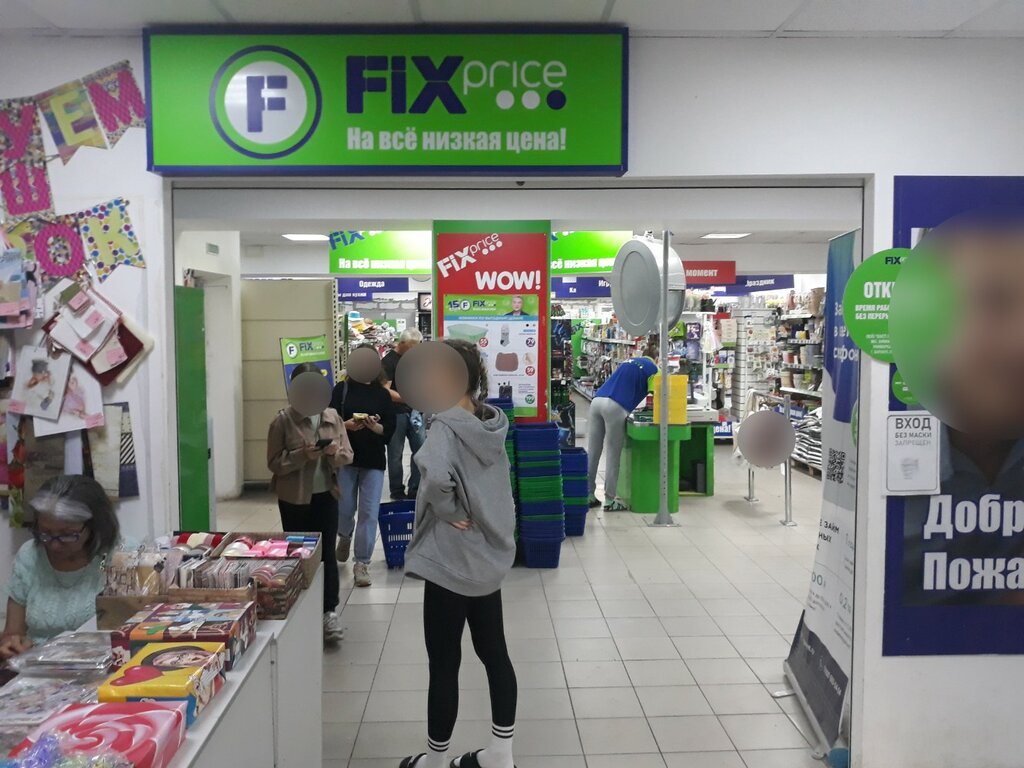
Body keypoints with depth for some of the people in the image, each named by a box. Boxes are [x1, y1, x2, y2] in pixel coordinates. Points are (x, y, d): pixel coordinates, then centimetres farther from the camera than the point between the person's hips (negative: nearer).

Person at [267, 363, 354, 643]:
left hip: (325, 495, 2)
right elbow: (274, 463, -9)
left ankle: (329, 612, 8)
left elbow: (348, 455, 3)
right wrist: (303, 455, -23)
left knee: (326, 553, 2)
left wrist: (336, 453, -19)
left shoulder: (332, 417, 2)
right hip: (294, 498, -2)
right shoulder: (283, 420, -8)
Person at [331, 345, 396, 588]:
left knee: (369, 512, -2)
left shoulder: (383, 394, 3)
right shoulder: (342, 389, 1)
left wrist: (374, 426, -20)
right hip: (345, 457, 0)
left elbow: (390, 429, 0)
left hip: (373, 460, 0)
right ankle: (345, 537, 42)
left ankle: (362, 564, 8)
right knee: (344, 508, 8)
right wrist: (347, 425, -22)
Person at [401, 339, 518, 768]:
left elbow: (436, 477, -38)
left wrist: (449, 513, -23)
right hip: (490, 557, 8)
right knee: (494, 653, 17)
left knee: (444, 665, 8)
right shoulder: (492, 425, 3)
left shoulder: (446, 427, -19)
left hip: (451, 561, -8)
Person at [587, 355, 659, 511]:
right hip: (615, 406, -6)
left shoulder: (629, 362, 29)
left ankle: (589, 495, 15)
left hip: (597, 401, 6)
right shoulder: (651, 368, 9)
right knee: (613, 455, 2)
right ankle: (609, 500, 6)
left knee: (592, 452, 9)